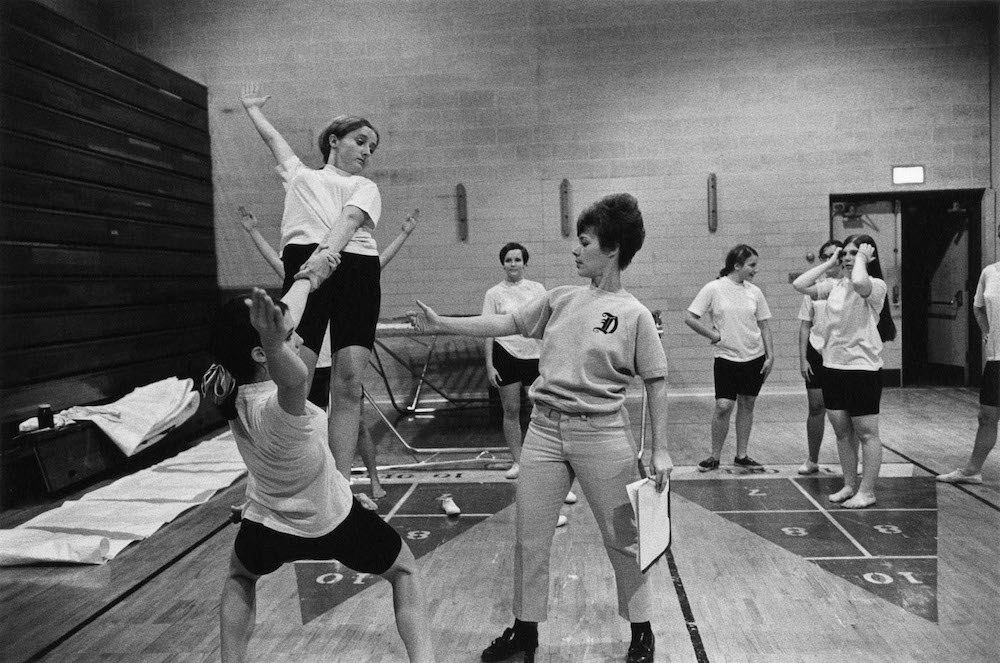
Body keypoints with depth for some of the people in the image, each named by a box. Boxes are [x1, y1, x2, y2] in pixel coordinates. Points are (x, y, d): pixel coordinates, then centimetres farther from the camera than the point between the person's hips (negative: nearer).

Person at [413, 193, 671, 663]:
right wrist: (441, 324, 9)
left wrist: (660, 449, -6)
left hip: (602, 434, -4)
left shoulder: (634, 315, -6)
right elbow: (506, 323, 12)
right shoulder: (561, 299, 7)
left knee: (621, 537, 7)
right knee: (530, 536, 9)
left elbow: (655, 382, -3)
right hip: (544, 430, 5)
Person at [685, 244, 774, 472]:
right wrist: (714, 335, -10)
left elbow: (764, 326, 10)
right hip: (727, 357, -4)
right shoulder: (714, 289, -8)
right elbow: (690, 318, -7)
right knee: (723, 406, -8)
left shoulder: (754, 292, 4)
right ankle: (715, 457, 8)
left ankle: (741, 456, 21)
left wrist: (770, 355, 5)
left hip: (755, 358, 4)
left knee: (747, 405, 10)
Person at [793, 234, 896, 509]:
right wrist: (830, 263, 4)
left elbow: (859, 283, -32)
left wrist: (863, 258, -15)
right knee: (842, 431, 13)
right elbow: (799, 285, 1)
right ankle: (850, 486, 26)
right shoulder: (834, 286, 9)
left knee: (866, 432, 4)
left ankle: (867, 491, 13)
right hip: (832, 366, 7)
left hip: (863, 368, -6)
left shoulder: (876, 286, -9)